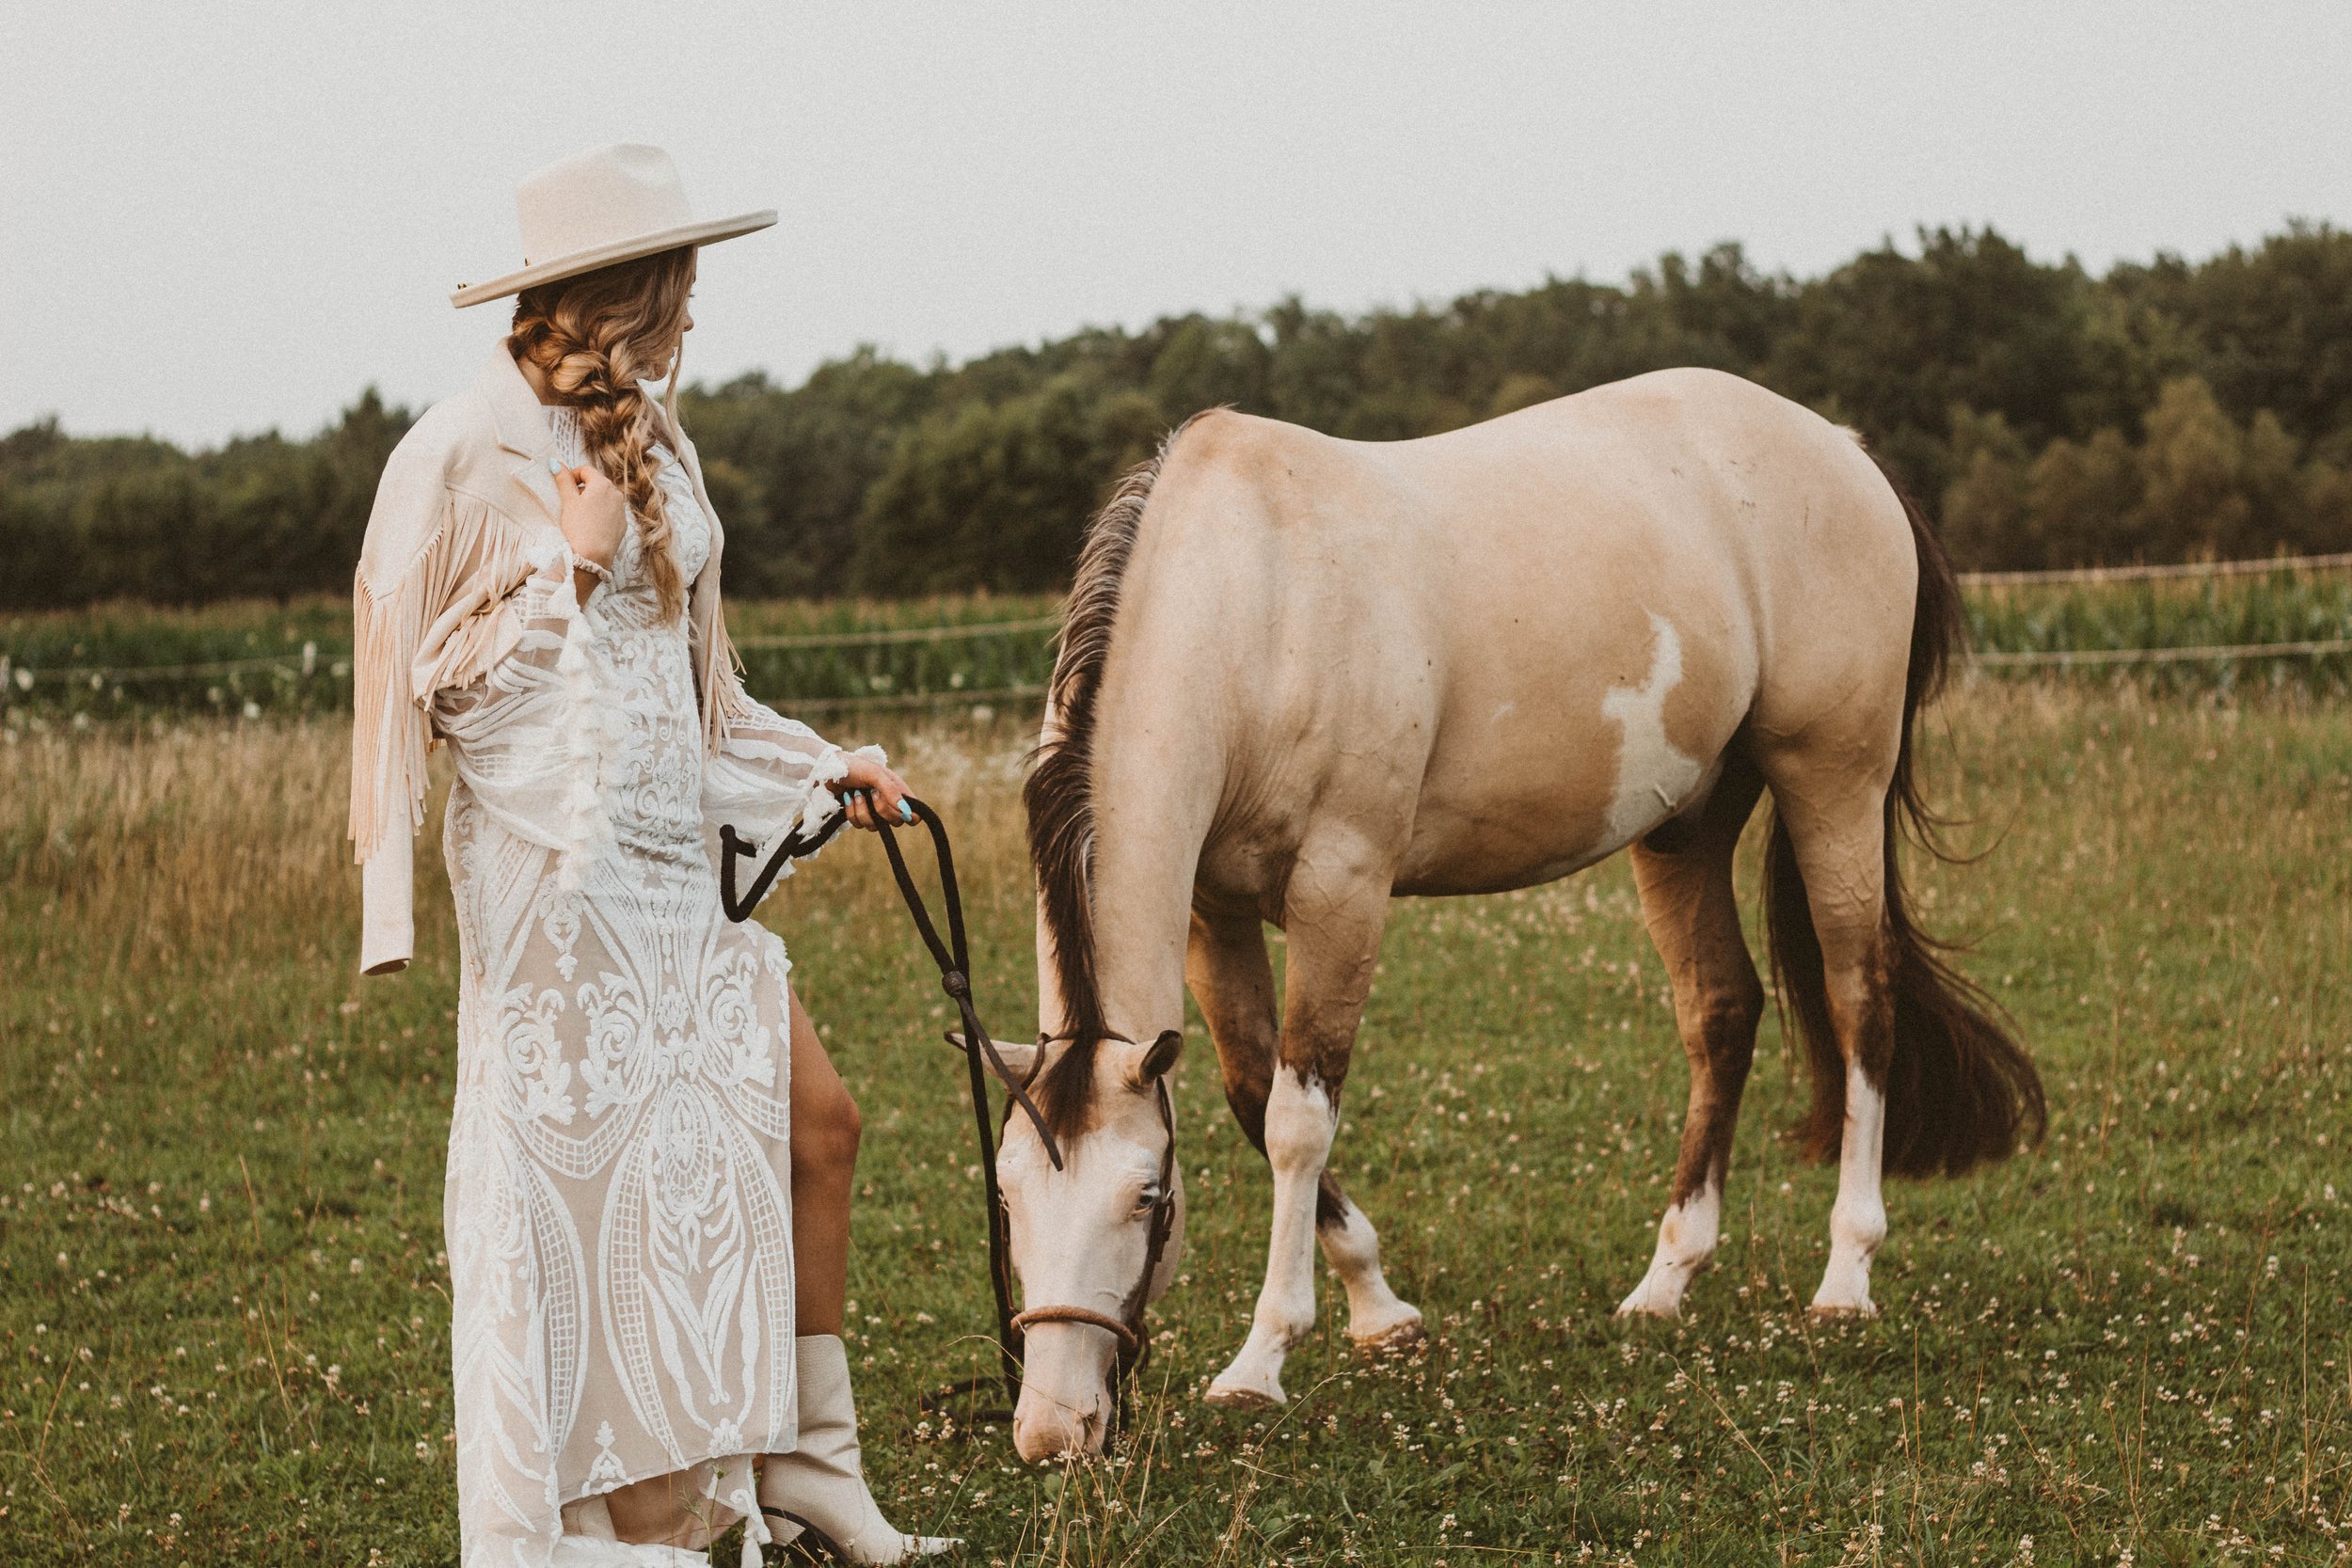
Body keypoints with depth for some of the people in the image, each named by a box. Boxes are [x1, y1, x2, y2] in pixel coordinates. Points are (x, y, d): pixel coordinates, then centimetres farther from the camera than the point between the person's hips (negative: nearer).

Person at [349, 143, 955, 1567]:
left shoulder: (648, 439, 14)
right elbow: (442, 685, -7)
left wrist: (820, 768, 19)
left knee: (813, 1123, 6)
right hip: (553, 872, -8)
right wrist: (573, 567, -12)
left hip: (680, 865, 8)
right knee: (578, 1179, -3)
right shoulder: (463, 456, -10)